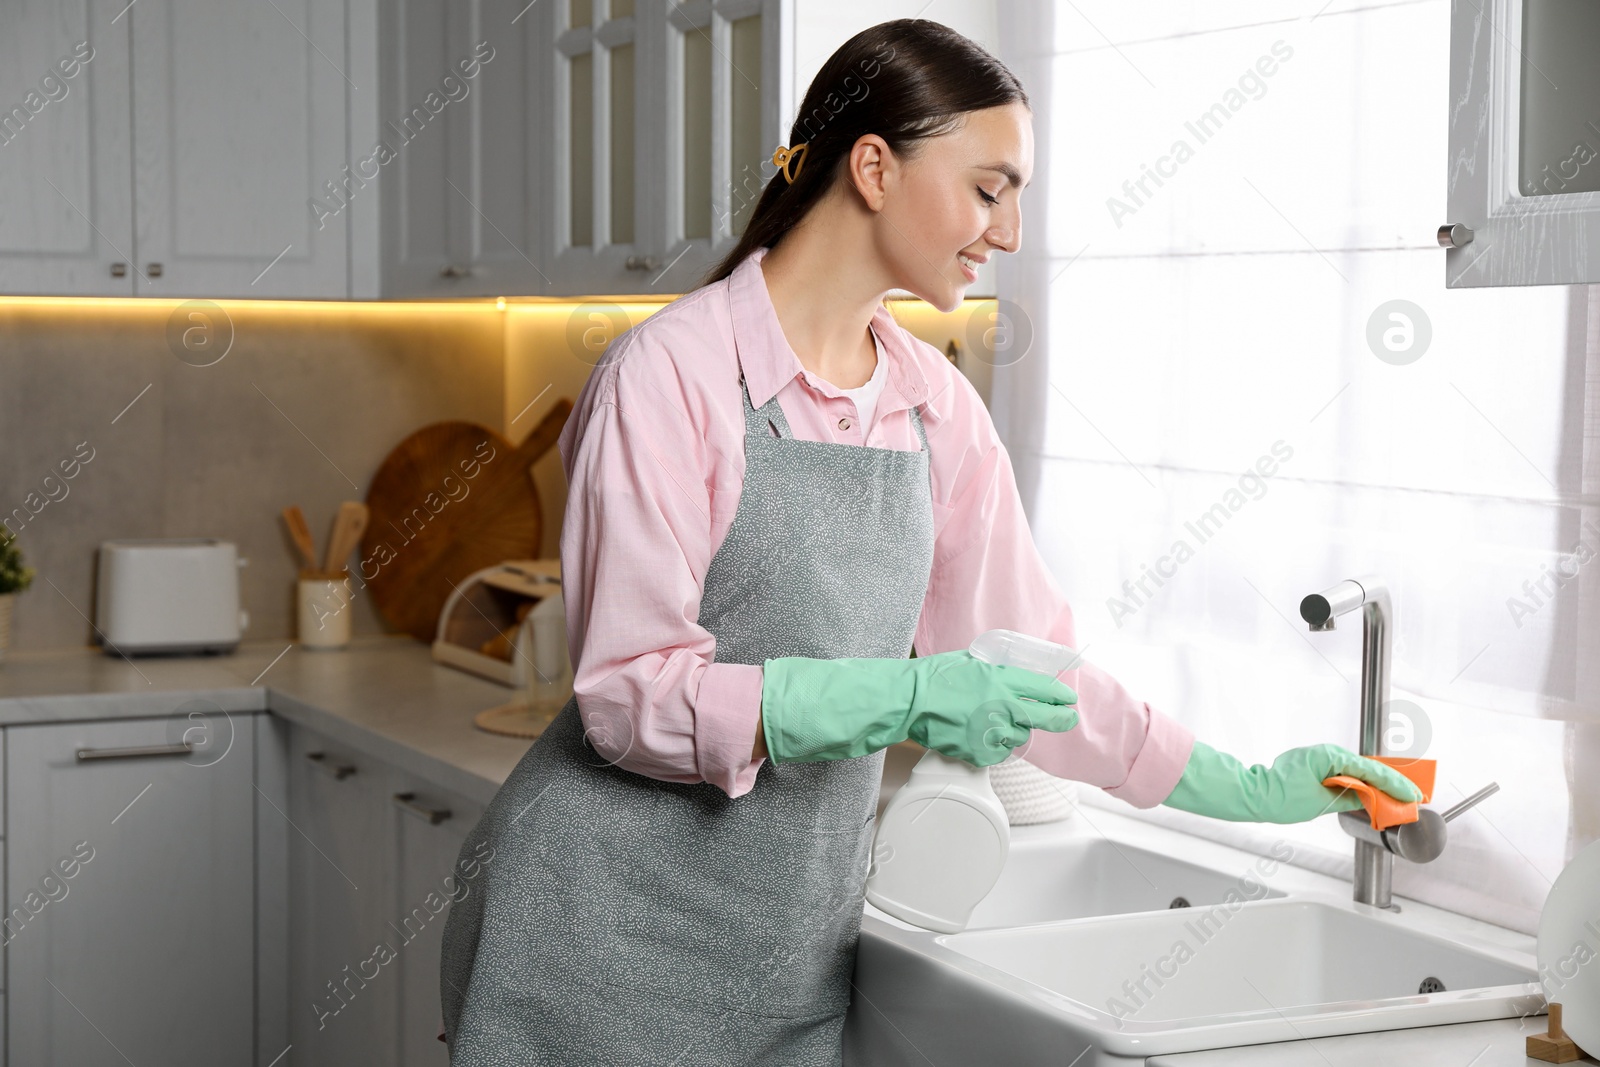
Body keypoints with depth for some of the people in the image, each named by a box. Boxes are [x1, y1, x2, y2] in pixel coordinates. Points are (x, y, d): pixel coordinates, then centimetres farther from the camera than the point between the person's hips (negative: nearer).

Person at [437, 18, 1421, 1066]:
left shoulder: (936, 407, 6)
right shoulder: (670, 374, -13)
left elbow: (1021, 658, 13)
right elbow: (630, 695, -17)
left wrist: (1242, 789, 11)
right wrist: (900, 700, -26)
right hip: (612, 938, -5)